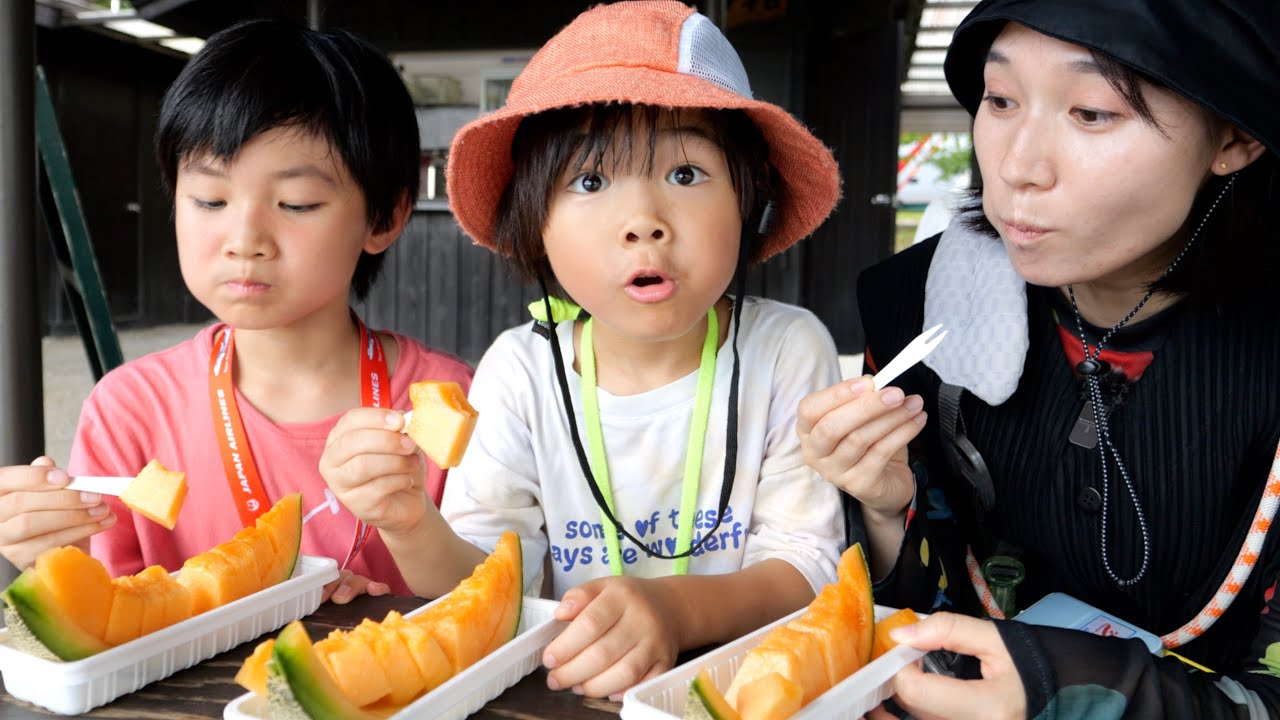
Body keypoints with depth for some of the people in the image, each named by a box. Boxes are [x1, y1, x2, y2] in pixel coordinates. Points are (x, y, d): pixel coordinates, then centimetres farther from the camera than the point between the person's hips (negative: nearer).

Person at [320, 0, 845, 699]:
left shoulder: (787, 351, -11)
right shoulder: (520, 371, -7)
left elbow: (803, 568, -12)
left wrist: (676, 608, -30)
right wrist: (413, 529, -26)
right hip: (559, 689, 1)